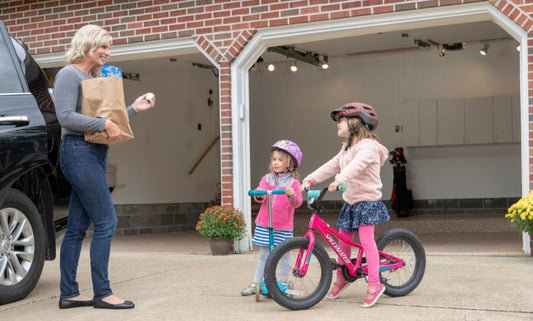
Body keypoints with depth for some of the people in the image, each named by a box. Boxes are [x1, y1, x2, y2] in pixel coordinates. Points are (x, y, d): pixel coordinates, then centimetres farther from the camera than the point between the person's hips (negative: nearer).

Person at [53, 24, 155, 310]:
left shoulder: (94, 78, 19)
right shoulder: (69, 74, -8)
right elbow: (66, 117, -19)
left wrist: (133, 109, 11)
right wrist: (104, 124, -20)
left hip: (94, 153, 9)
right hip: (79, 152, -9)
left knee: (78, 226, 9)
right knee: (106, 222, -9)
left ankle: (68, 294, 14)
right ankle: (102, 293, -1)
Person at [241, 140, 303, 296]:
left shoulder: (293, 182, -3)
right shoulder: (267, 179, 6)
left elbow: (297, 203, -10)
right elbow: (260, 197, -3)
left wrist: (293, 196, -31)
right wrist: (258, 195, -26)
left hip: (283, 226, -2)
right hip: (264, 224, 2)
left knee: (284, 255, 6)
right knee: (263, 255, 11)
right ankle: (256, 284, 17)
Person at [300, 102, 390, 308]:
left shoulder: (368, 145, -15)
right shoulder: (347, 148, 16)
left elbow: (356, 165, -33)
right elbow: (331, 166, 13)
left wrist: (339, 179, -48)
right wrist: (310, 180, 2)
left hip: (367, 200, -9)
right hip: (350, 200, 9)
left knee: (366, 239, -14)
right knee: (343, 239, 11)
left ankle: (374, 284, -12)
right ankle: (342, 277, 26)